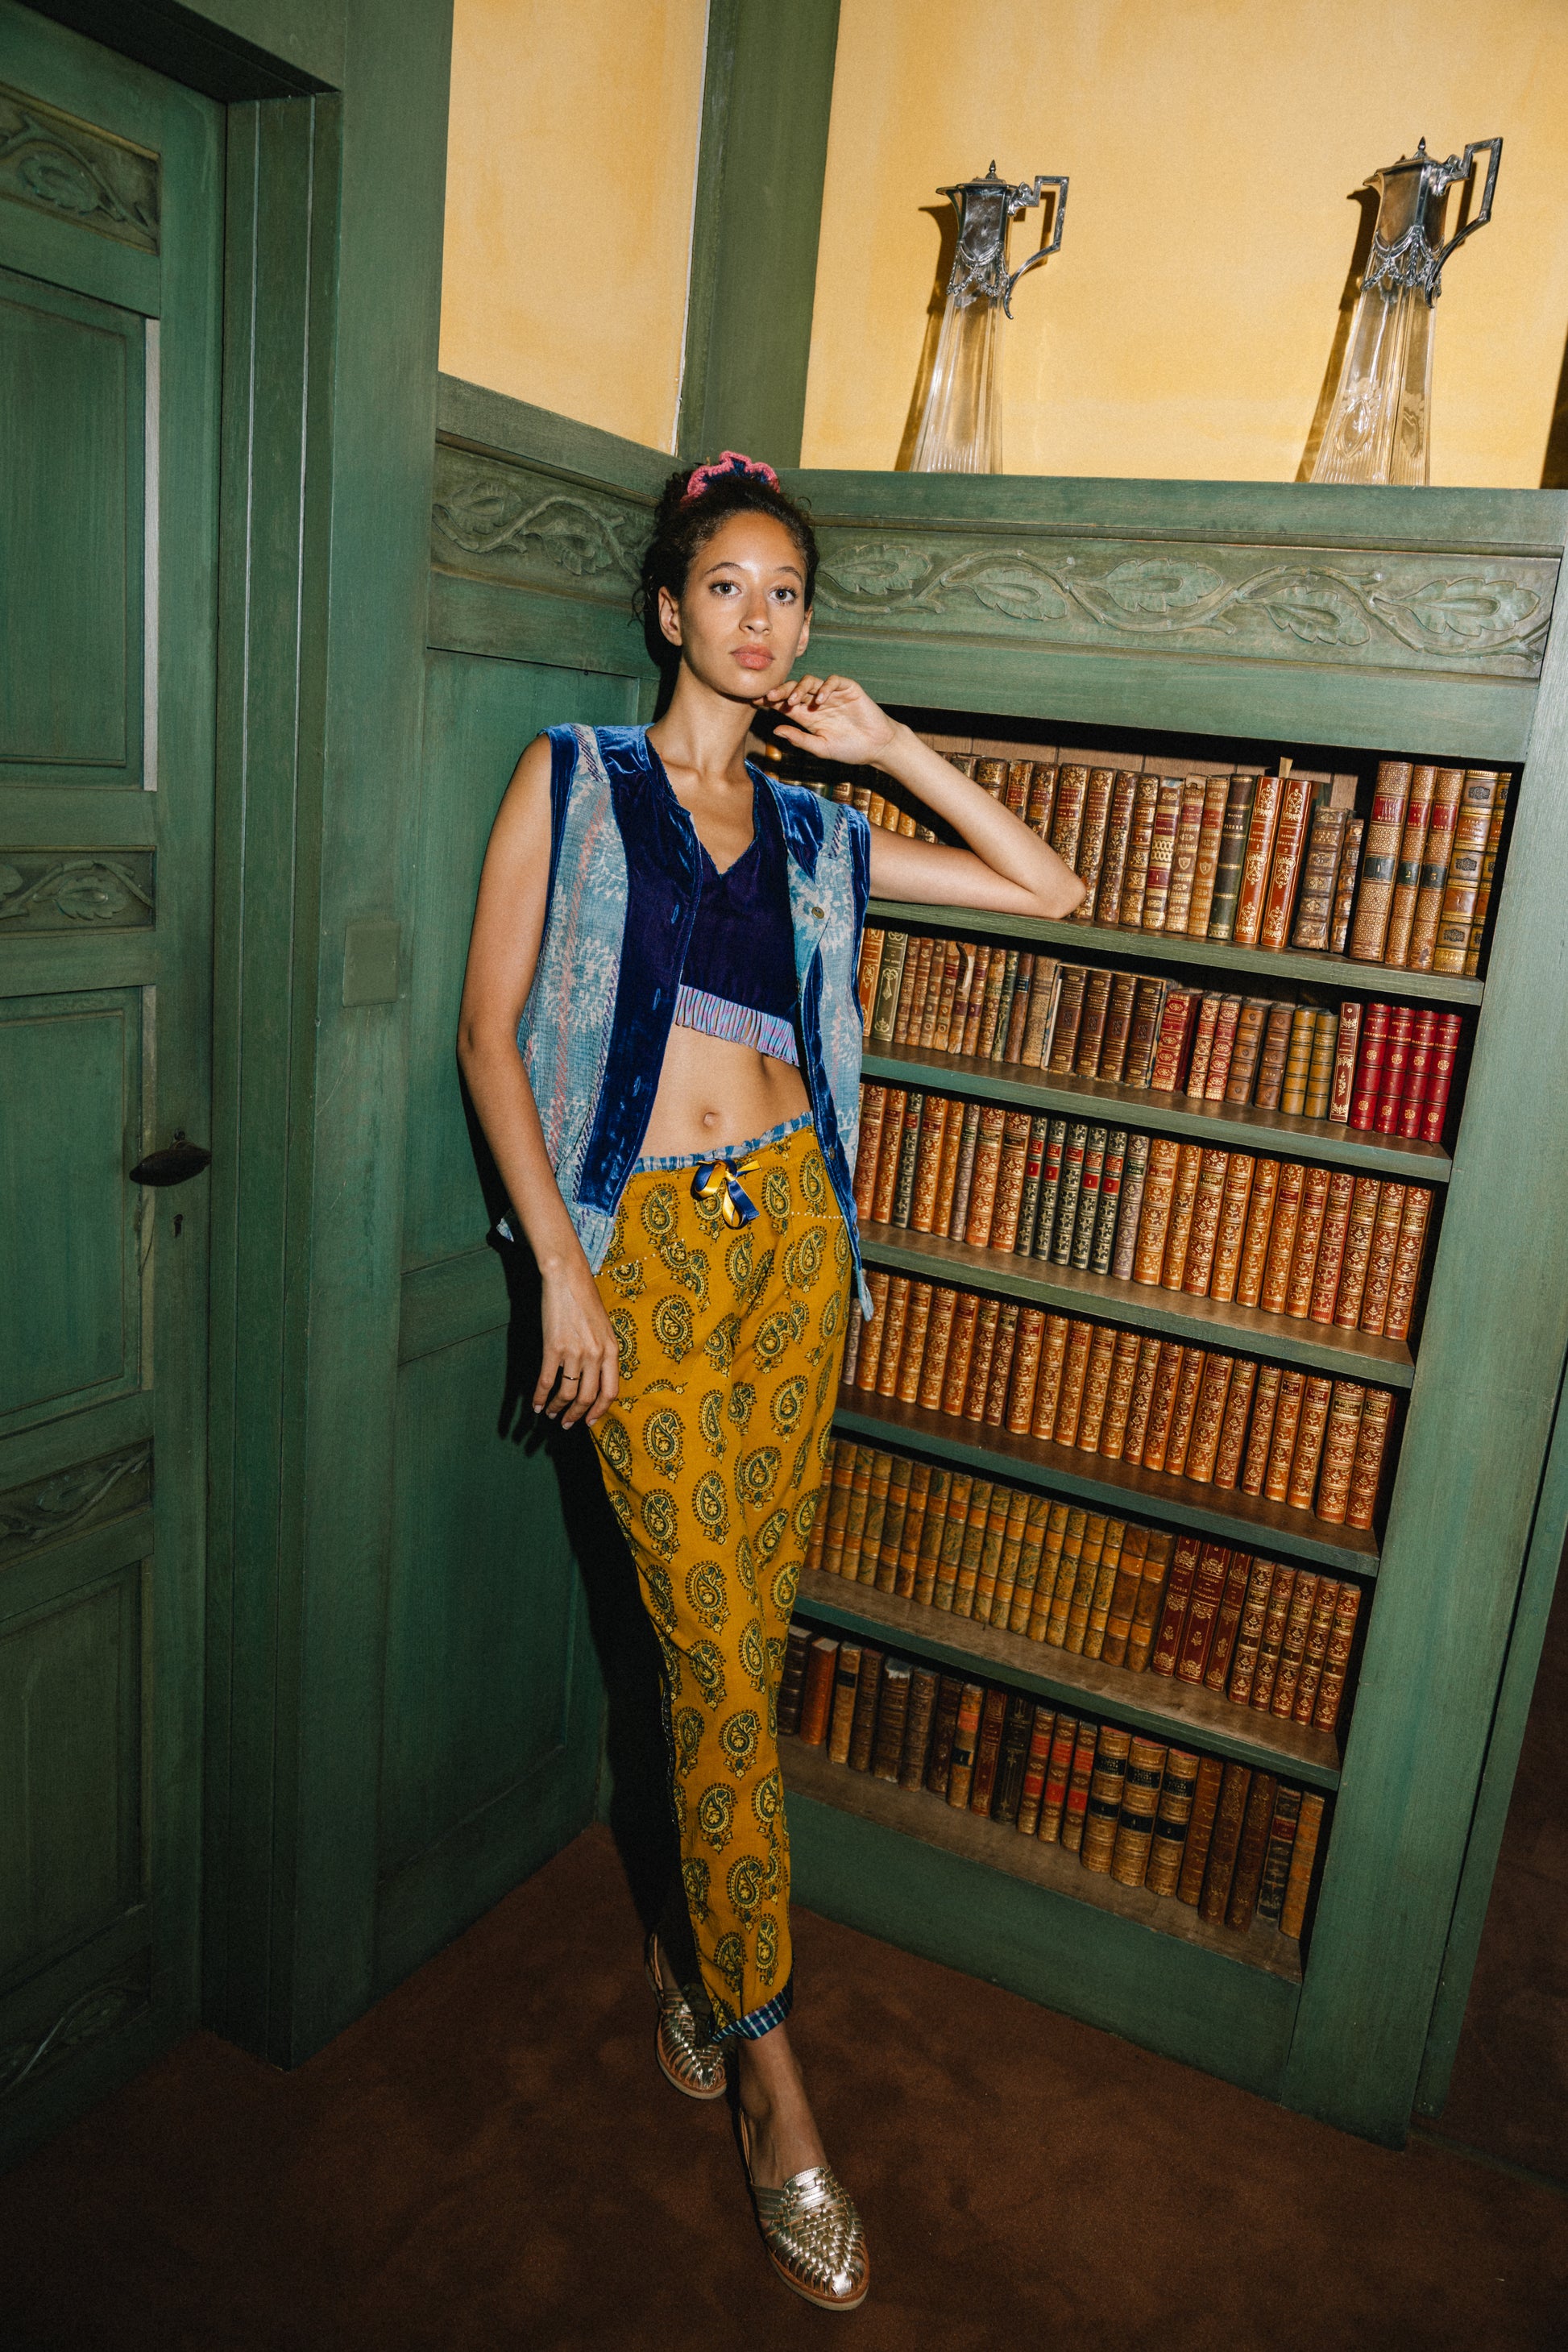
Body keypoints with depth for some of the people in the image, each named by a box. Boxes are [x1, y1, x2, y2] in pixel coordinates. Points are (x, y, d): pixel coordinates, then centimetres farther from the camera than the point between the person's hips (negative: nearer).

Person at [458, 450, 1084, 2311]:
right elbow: (492, 1026, -3)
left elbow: (1052, 891, 13)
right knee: (722, 1659, -3)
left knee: (740, 1639, 10)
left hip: (791, 1229, 4)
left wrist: (890, 746, 8)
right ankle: (767, 2073, 13)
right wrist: (562, 1268, -10)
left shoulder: (814, 829, 14)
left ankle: (690, 1930, 34)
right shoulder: (572, 779, 3)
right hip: (644, 1242, -4)